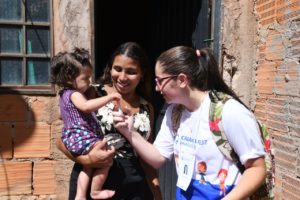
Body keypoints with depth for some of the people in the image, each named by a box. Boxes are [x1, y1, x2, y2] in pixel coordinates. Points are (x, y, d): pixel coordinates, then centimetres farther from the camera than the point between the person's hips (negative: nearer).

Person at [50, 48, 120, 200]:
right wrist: (109, 97, -37)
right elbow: (86, 106, -39)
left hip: (76, 138, 11)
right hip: (81, 138, -11)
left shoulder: (66, 94, 16)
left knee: (88, 167, 23)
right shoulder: (74, 94, -17)